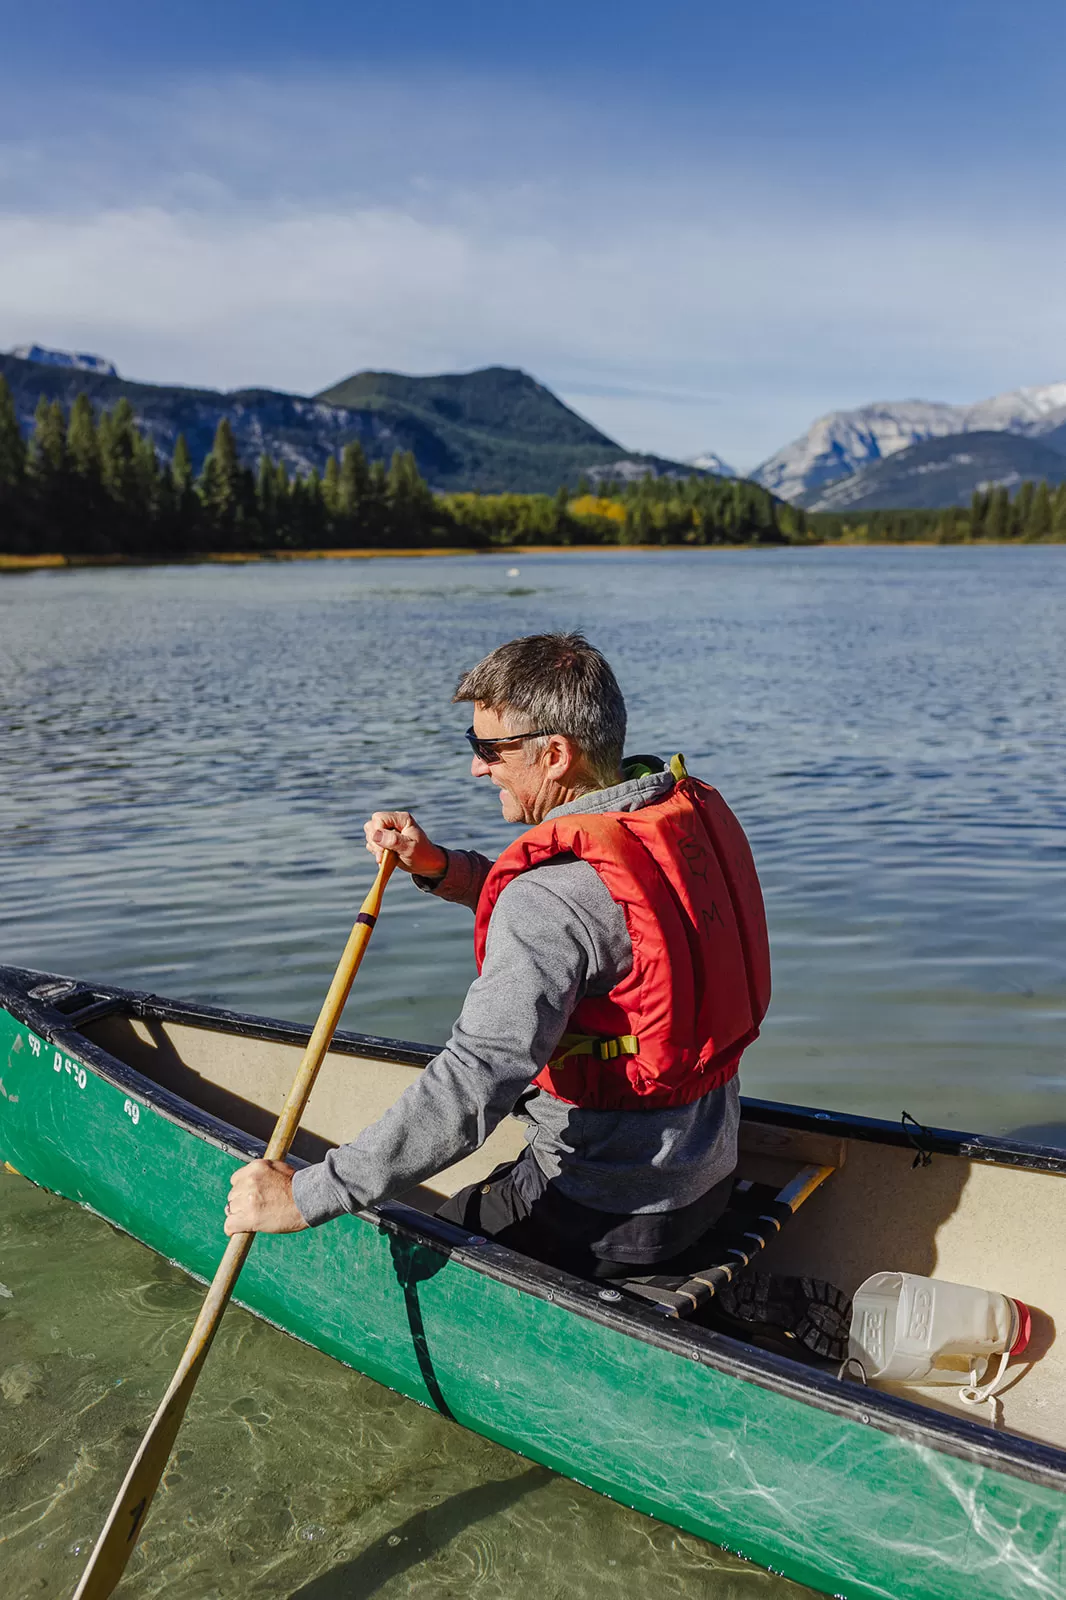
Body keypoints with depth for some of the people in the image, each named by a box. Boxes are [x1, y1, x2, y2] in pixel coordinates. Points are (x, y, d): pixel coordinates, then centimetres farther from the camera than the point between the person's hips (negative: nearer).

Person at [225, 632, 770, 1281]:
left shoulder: (556, 893, -29)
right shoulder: (691, 810, -2)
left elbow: (470, 1088, -33)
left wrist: (307, 1196, -26)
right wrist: (439, 867, 0)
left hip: (610, 1221, -8)